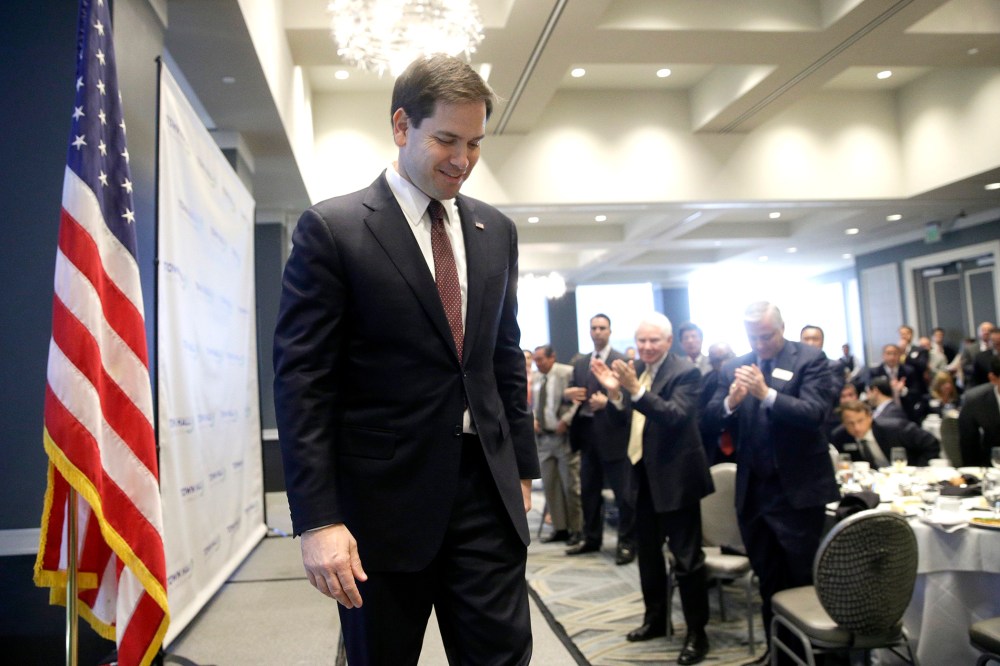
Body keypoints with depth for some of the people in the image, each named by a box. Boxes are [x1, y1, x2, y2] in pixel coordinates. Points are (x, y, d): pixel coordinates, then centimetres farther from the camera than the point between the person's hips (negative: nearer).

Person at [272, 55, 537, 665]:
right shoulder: (332, 228, -7)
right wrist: (317, 520, -15)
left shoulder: (496, 231, 9)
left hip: (487, 489, 4)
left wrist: (522, 468, 14)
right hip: (384, 495, -4)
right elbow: (301, 381, -10)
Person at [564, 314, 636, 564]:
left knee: (622, 492, 1)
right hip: (587, 433, 7)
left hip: (613, 434, -6)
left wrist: (607, 401, -27)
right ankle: (591, 538, 28)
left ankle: (627, 543, 12)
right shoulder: (580, 362, 15)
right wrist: (570, 393, -9)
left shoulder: (622, 360, -6)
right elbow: (571, 390, 13)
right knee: (589, 490, 15)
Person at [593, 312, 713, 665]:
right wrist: (615, 391, -14)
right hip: (643, 472, 8)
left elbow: (675, 415, -28)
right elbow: (623, 418, 5)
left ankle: (697, 631, 15)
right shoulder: (635, 370, 6)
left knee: (686, 555, 1)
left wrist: (636, 390, -38)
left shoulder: (685, 371, -14)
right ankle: (655, 618, 36)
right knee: (648, 550, 19)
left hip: (675, 474, -8)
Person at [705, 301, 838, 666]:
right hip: (753, 489, 5)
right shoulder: (734, 366, 4)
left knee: (804, 579, 7)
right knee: (768, 579, 18)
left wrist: (766, 393, -34)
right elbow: (713, 413, -2)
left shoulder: (810, 359, -8)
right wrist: (731, 401, -24)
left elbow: (814, 413, -20)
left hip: (797, 489, -4)